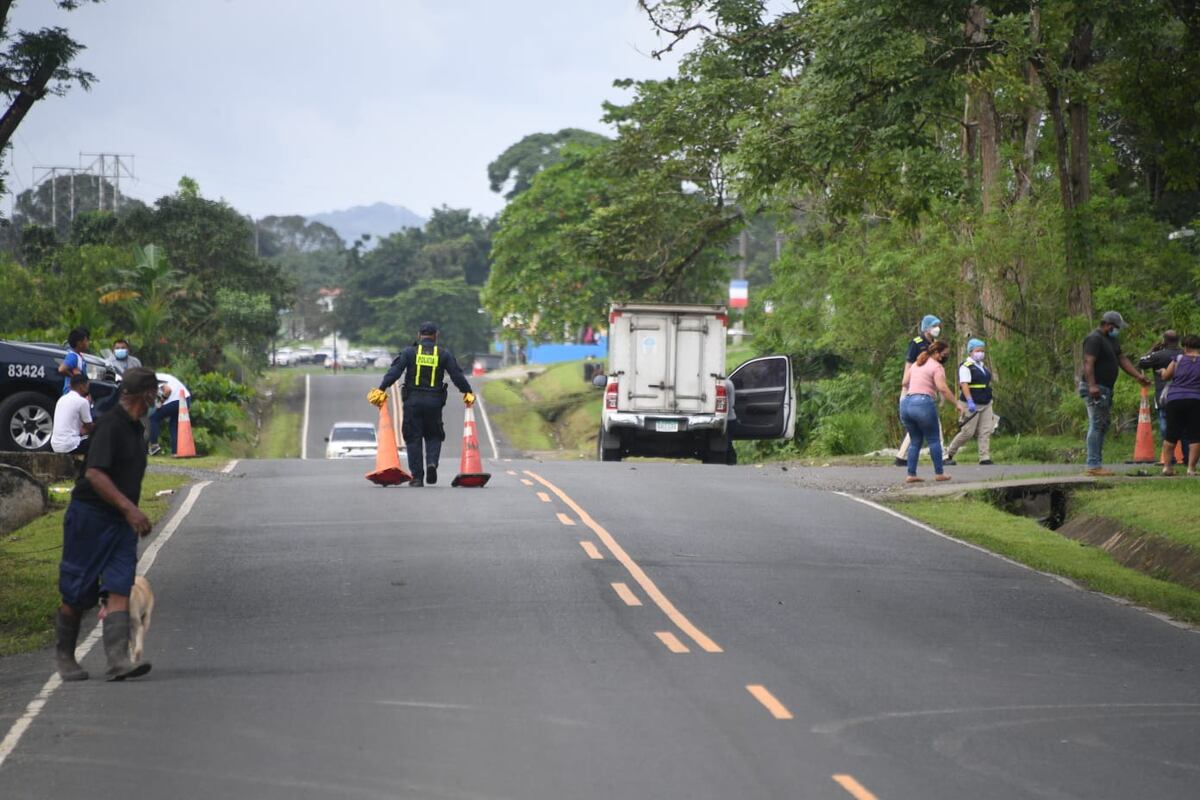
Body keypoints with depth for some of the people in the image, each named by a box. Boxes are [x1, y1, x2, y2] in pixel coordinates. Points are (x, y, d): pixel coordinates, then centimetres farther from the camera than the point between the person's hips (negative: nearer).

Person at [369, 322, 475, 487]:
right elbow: (457, 375, 1)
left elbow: (394, 372, -7)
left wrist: (381, 390, -10)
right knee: (434, 436, 16)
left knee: (413, 438, 6)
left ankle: (417, 477, 3)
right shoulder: (444, 354, 5)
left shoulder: (409, 352, 2)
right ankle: (431, 462, -12)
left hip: (412, 401, -1)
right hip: (434, 402, 1)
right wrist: (467, 393, 9)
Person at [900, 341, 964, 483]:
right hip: (923, 403, -7)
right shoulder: (937, 367, -3)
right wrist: (957, 403, -15)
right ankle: (939, 473, 6)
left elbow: (905, 383, 29)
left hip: (906, 403, 7)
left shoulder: (917, 364, 21)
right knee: (934, 440, 5)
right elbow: (942, 388, -16)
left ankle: (911, 475, 8)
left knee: (915, 441, 14)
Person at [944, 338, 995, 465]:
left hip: (986, 404, 8)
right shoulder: (966, 367, -10)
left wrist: (989, 400, 22)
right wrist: (970, 402, -29)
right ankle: (948, 454, 8)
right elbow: (964, 385, -20)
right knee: (968, 432, -6)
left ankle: (985, 457, -1)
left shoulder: (982, 366, 17)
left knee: (986, 431, -1)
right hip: (973, 405, -8)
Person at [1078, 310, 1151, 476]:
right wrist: (1092, 386, -31)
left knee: (1103, 426, 11)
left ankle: (1097, 464, 14)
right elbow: (1088, 363, -22)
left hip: (1106, 389, 10)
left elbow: (1123, 359, 21)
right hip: (1096, 389, -10)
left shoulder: (1111, 340, 19)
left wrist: (1138, 376, 11)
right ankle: (1093, 465, -13)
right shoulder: (1094, 339, -13)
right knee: (1096, 426, -12)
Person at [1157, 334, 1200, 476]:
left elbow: (1165, 376, 13)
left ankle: (1166, 465, 8)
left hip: (1175, 400, 2)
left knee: (1171, 435, 9)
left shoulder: (1179, 359, 6)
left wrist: (1163, 371, 33)